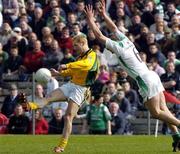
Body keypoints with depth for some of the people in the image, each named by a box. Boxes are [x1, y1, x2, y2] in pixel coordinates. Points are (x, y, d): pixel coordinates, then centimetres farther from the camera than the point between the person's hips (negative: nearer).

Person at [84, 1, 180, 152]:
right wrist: (104, 14, 31)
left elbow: (99, 35, -5)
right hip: (152, 76, 9)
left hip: (145, 81, -9)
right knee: (162, 109, 6)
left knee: (156, 112, -5)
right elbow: (114, 27, 28)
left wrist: (90, 19, 3)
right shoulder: (125, 40, 12)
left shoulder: (117, 47, -9)